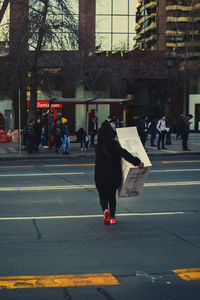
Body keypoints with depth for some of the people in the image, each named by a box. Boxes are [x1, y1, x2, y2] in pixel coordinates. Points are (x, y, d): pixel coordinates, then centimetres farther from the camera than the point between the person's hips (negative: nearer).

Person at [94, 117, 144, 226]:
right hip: (114, 175, 0)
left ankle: (106, 210, -20)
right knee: (112, 195, 22)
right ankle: (112, 217, 23)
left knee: (103, 196, 12)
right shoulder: (114, 144, -12)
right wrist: (137, 162, -29)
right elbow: (124, 153, -27)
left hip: (100, 175, 0)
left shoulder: (98, 146, 0)